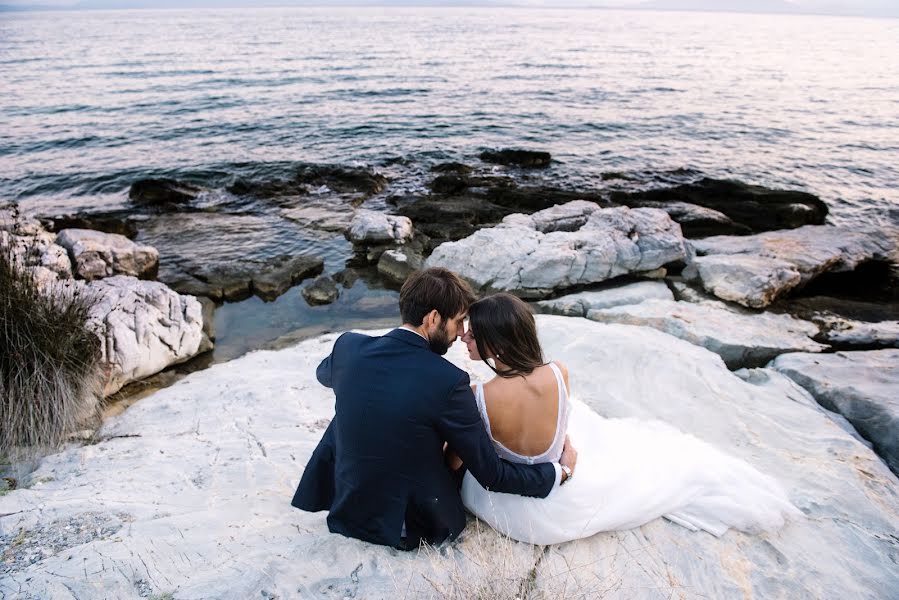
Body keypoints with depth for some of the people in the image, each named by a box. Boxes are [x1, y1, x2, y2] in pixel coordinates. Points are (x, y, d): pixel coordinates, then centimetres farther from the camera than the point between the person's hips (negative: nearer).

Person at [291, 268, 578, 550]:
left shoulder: (348, 346, -13)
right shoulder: (448, 381, -26)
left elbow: (324, 374, 14)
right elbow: (492, 476, -17)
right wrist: (561, 470, -1)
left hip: (345, 511, 3)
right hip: (415, 526, -3)